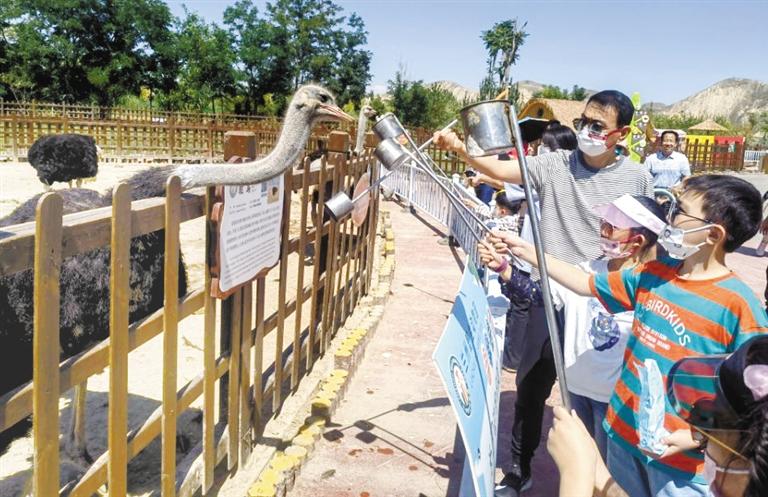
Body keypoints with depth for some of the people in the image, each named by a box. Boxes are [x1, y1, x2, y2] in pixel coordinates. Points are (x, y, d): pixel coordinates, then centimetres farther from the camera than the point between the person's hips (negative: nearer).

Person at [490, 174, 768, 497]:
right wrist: (525, 251, 6)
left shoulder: (738, 305, -19)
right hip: (625, 433, 6)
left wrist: (696, 437, -24)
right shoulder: (654, 273, -1)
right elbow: (589, 284, 10)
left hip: (680, 456, -6)